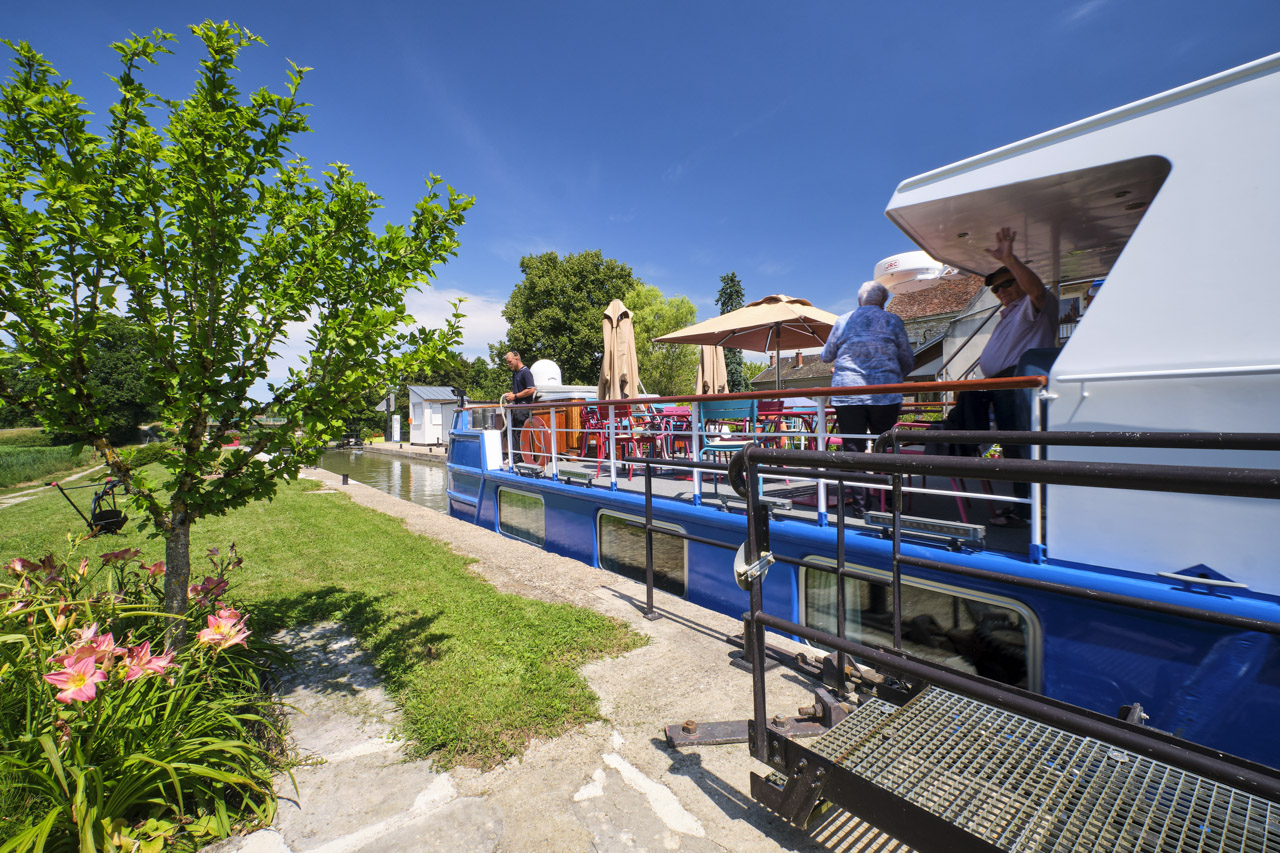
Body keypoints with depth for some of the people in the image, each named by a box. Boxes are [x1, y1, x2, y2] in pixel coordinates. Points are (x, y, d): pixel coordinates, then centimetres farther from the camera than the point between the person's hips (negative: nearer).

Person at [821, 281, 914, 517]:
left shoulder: (842, 322, 9)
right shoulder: (893, 321, 7)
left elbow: (826, 357, 18)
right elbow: (907, 361, 11)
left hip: (846, 395, 1)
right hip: (885, 395, 0)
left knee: (853, 450, 3)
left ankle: (858, 506, 3)